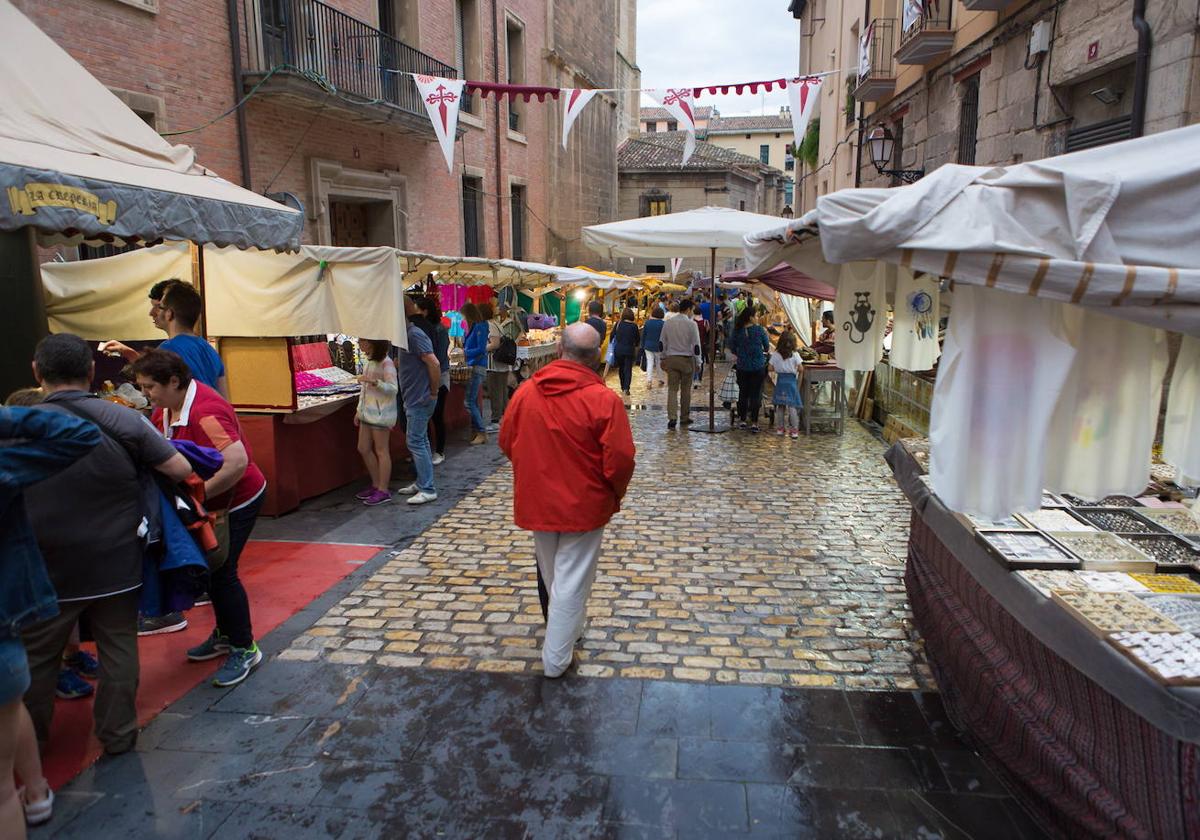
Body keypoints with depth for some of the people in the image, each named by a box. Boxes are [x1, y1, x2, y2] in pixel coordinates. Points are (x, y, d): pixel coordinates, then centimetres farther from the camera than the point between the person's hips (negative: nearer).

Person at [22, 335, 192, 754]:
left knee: (36, 658, 19)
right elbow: (181, 469, -10)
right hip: (116, 566, 0)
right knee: (118, 649, 15)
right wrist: (137, 467, 9)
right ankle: (117, 735, 25)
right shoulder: (124, 420, -13)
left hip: (45, 573, 1)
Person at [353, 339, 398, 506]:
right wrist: (359, 410, 19)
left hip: (381, 412, -9)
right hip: (367, 411, 9)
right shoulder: (370, 361, 13)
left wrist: (375, 381, -37)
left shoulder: (386, 363, -15)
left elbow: (393, 388, -22)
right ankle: (376, 484, 25)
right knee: (363, 449, 13)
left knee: (381, 451, -2)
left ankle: (383, 490, 6)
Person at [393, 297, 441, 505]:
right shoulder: (407, 334, 13)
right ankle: (422, 483, 25)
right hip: (415, 398, 10)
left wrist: (433, 391, -19)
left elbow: (433, 363, -27)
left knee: (415, 441, -7)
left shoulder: (415, 335, -18)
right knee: (420, 441, 15)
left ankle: (427, 490, -2)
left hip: (420, 399, -10)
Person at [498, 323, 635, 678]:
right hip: (583, 505, -4)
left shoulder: (526, 391, -5)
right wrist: (615, 496, 2)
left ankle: (569, 627, 48)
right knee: (572, 580, 8)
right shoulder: (604, 400, -18)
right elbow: (621, 459, -18)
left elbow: (507, 442, 6)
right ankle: (556, 658, 17)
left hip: (535, 500, 5)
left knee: (551, 574, 25)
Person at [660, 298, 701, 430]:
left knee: (672, 389, 3)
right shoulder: (691, 324, -9)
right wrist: (697, 362, 1)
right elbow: (696, 345, -8)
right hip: (687, 359, -2)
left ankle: (672, 417, -10)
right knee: (685, 390, 10)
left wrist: (663, 359, 17)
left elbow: (663, 343, 8)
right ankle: (685, 417, 18)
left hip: (671, 359, 3)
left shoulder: (667, 323, 3)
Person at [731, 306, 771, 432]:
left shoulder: (737, 331, -5)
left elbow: (734, 350, 4)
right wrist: (764, 351, 24)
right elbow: (767, 348, 1)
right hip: (758, 366, -2)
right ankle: (754, 422, 1)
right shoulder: (760, 330, -9)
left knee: (743, 393, 14)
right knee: (755, 394, 3)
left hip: (742, 367, 2)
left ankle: (742, 420, 19)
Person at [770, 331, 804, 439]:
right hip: (791, 381, -2)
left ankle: (779, 427, 18)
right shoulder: (795, 355, -10)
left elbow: (771, 368, -3)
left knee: (780, 406, 13)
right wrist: (794, 369, 10)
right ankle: (794, 430, -1)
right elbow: (801, 369, -10)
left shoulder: (775, 355, -5)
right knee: (792, 406, 0)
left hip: (780, 381, 2)